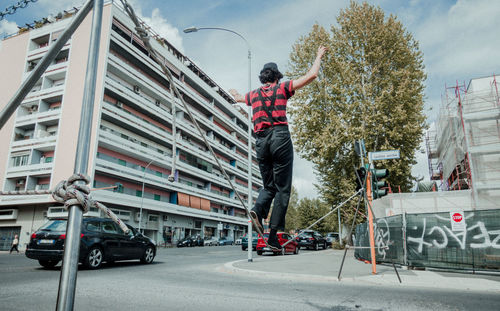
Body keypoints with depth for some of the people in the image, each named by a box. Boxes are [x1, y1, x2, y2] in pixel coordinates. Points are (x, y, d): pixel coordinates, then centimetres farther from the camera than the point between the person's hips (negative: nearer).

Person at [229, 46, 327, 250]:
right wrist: (319, 56, 24)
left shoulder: (253, 94, 19)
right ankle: (273, 233, -5)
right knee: (282, 188, 0)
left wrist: (235, 94, 68)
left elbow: (239, 99, 43)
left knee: (269, 186, 17)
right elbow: (311, 75, 7)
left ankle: (259, 209, -13)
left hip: (261, 141, 4)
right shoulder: (282, 88, 9)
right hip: (280, 136, -4)